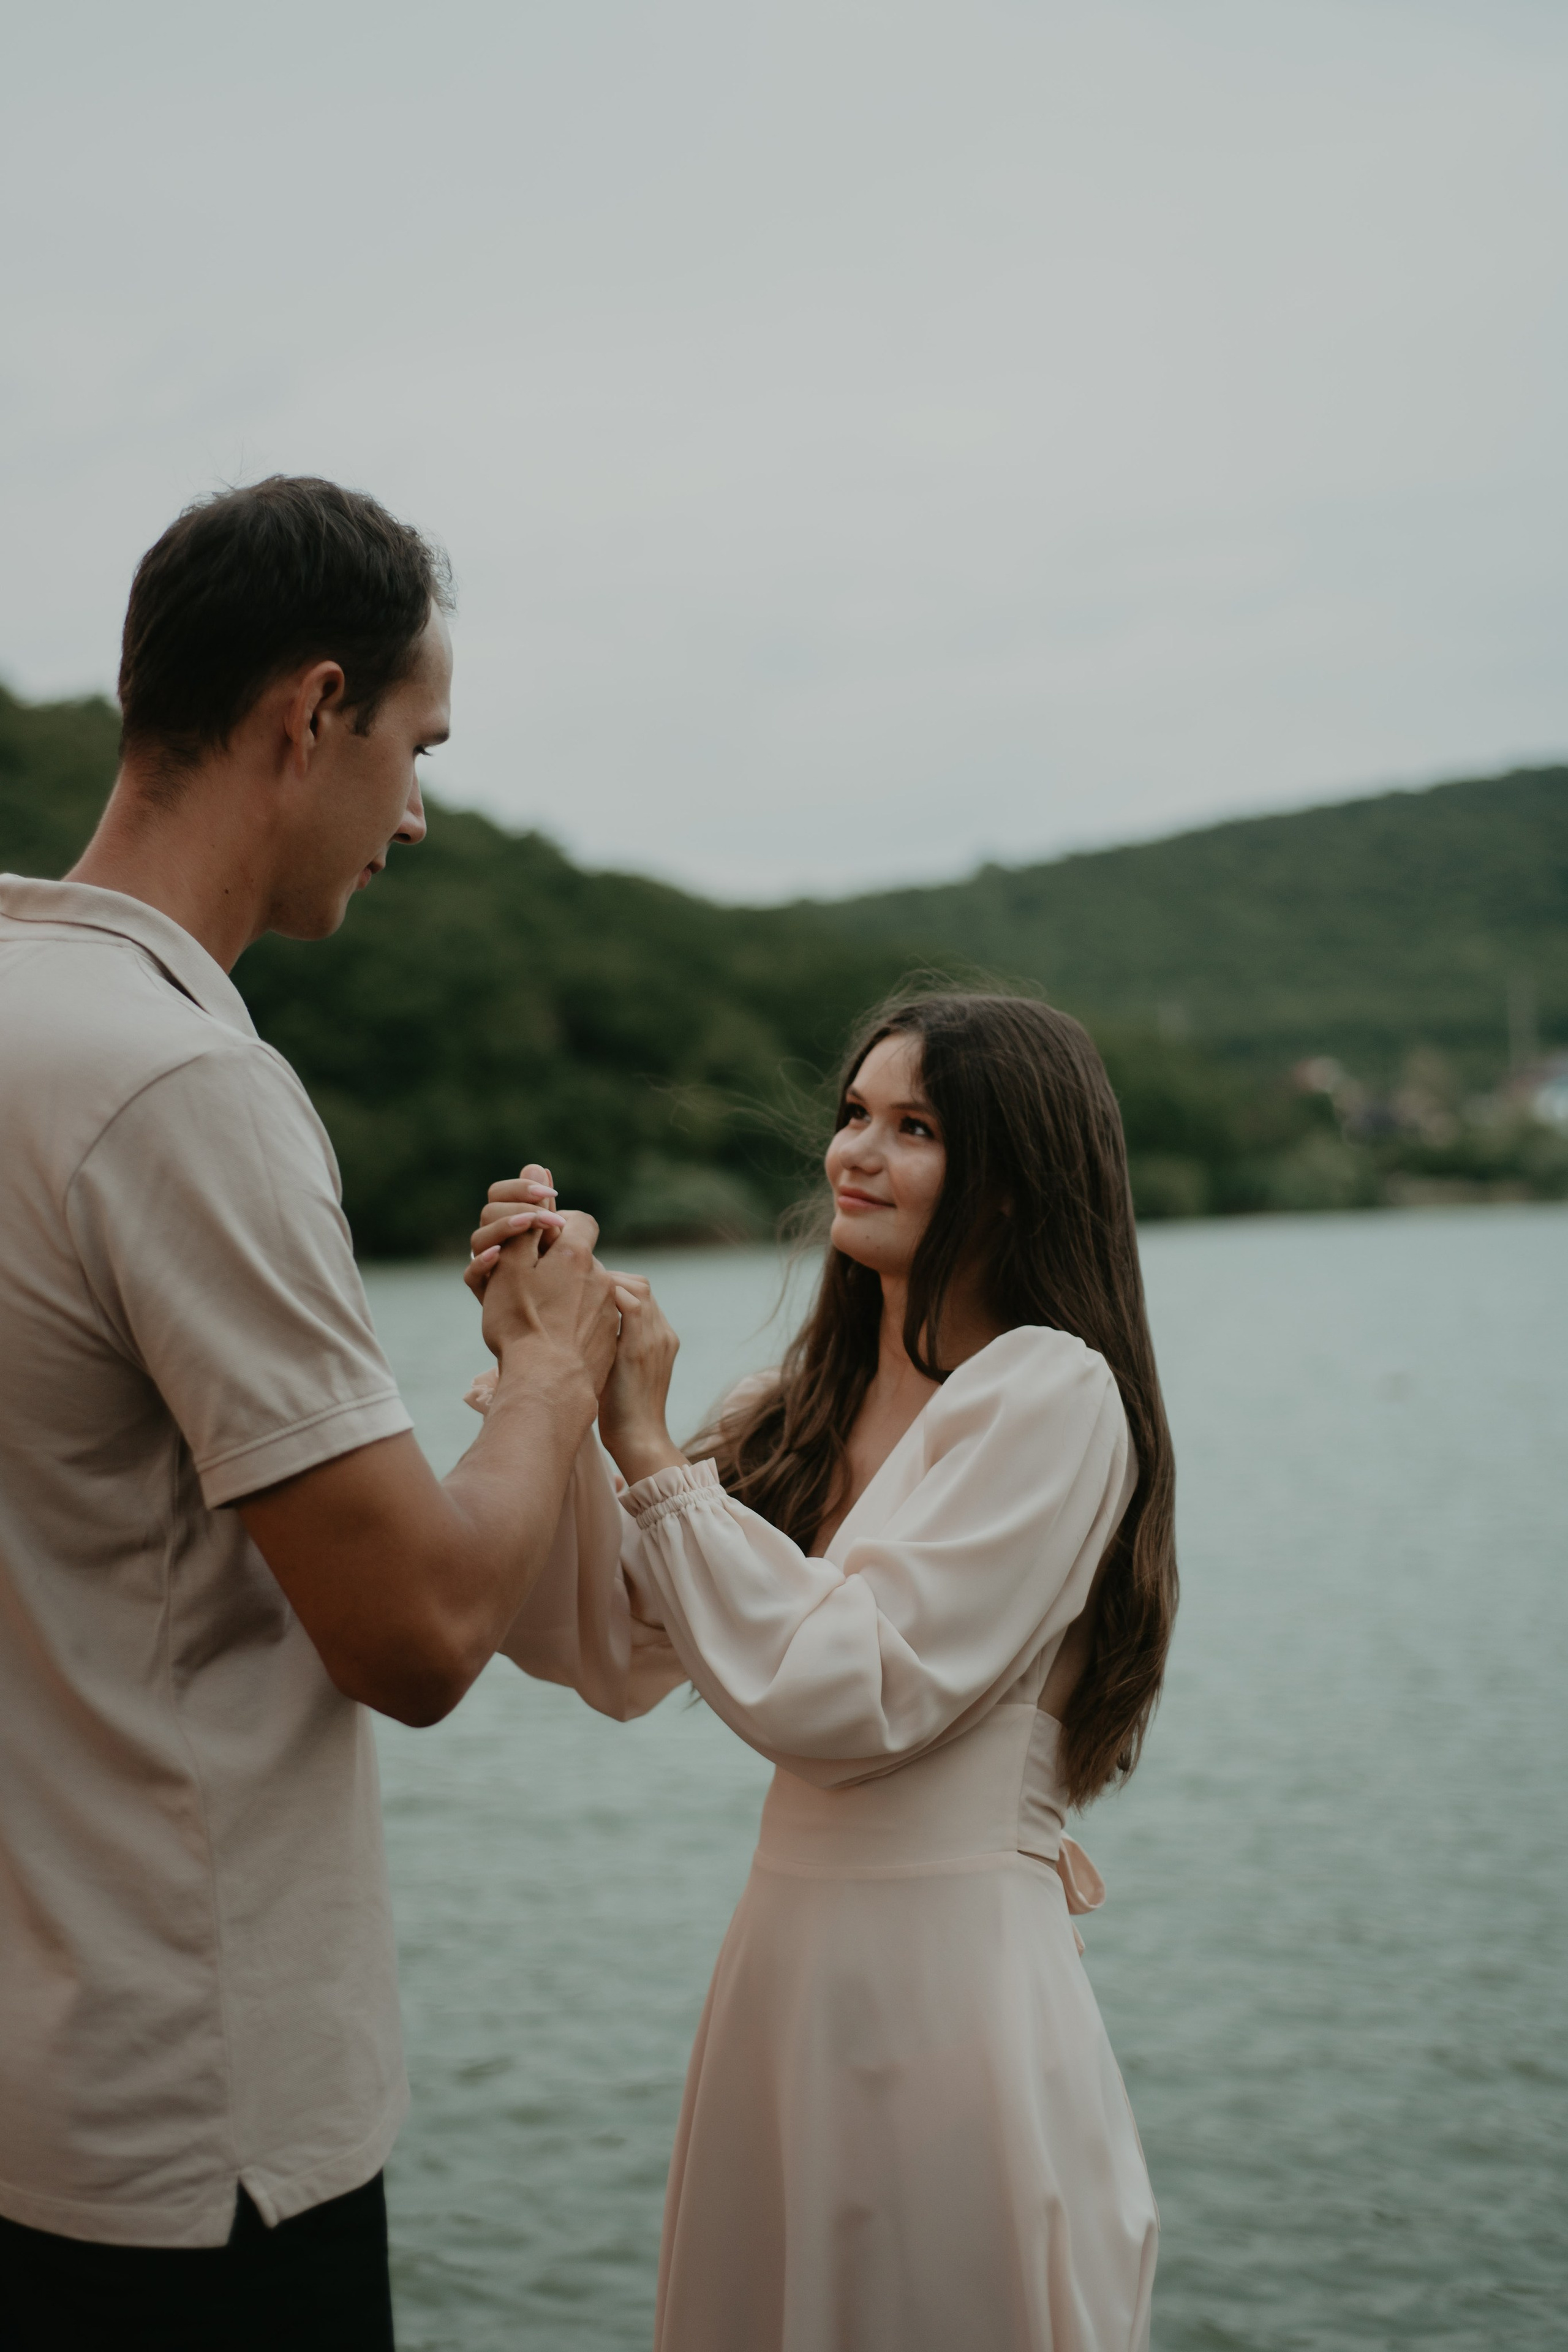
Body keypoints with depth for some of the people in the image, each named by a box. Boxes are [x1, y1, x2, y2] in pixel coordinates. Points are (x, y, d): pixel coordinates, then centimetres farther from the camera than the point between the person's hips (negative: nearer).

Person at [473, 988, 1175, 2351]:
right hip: (786, 1961, 7)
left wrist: (647, 1446, -16)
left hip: (956, 1973, -7)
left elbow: (850, 1695, -20)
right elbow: (612, 1653, 3)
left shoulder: (1050, 1394, -13)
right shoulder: (806, 1409, 8)